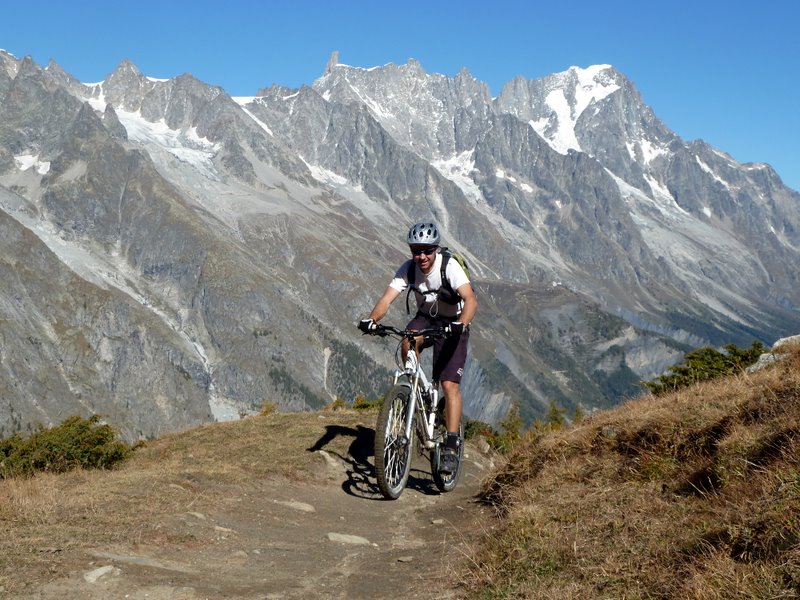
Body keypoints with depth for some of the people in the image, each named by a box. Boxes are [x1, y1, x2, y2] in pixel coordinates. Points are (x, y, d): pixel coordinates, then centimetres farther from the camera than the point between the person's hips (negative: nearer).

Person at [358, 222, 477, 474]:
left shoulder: (450, 266, -26)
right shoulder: (408, 269, -15)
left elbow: (471, 300, -38)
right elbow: (387, 297, -26)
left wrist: (460, 325, -57)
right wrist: (371, 319, -45)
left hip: (452, 324, -3)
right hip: (425, 318, 3)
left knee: (450, 385, -15)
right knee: (408, 342, -32)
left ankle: (451, 446, -11)